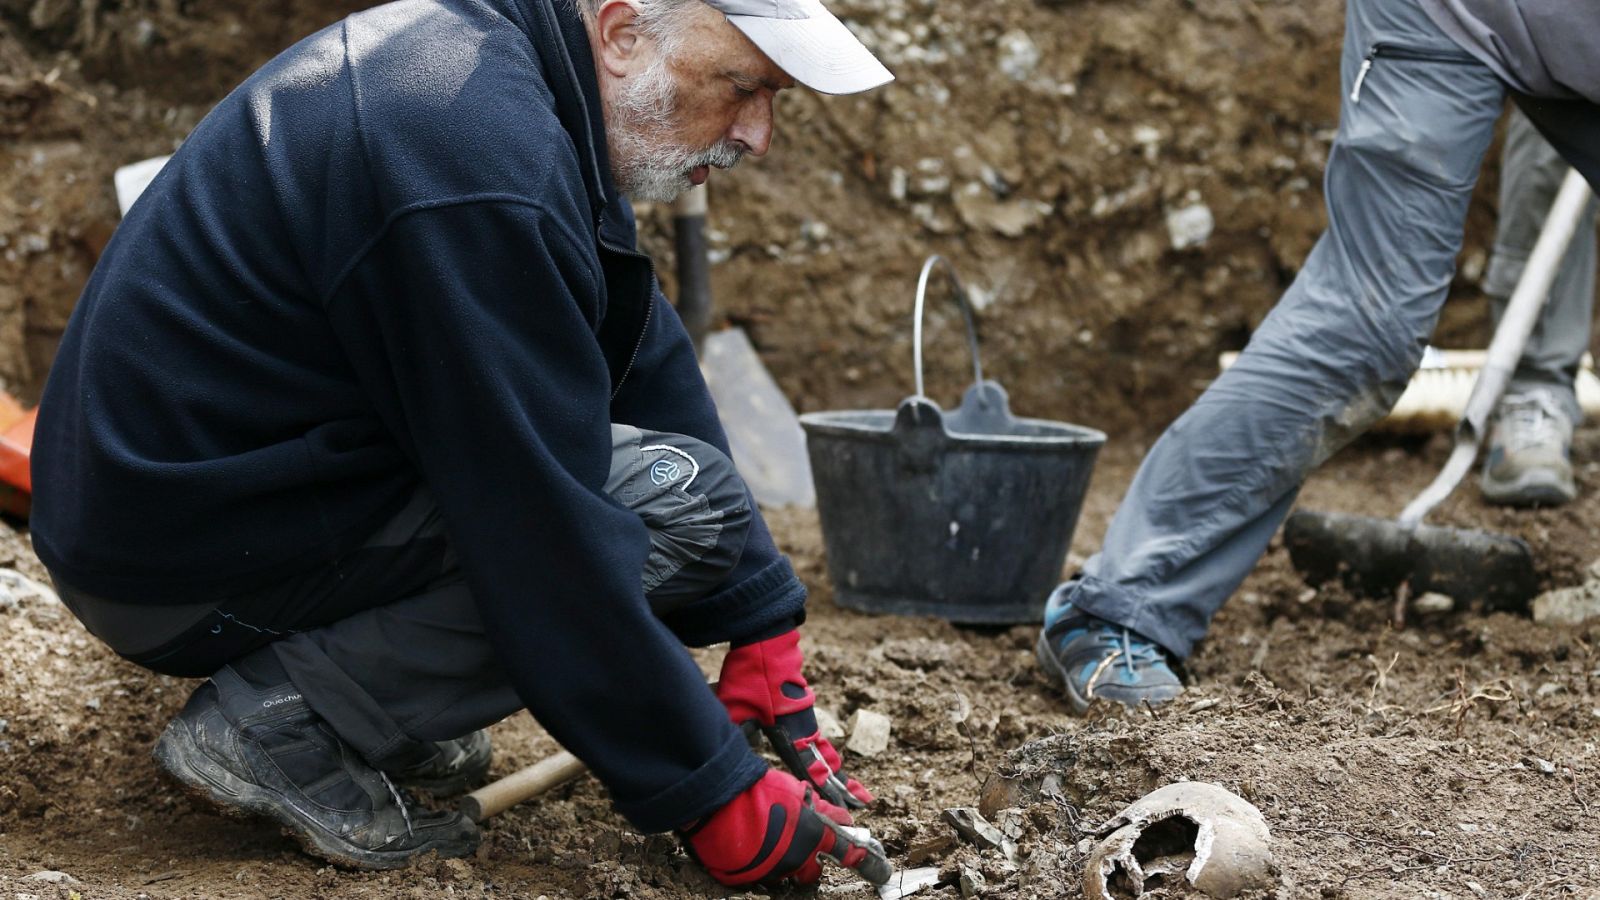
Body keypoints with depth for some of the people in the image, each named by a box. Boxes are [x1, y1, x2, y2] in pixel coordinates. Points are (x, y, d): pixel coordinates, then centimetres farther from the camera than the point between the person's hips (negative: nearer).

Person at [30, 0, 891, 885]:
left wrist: (762, 630, 8)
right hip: (190, 559, -10)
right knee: (681, 504, -16)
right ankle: (280, 722, -11)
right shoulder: (480, 161, -26)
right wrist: (712, 793, -16)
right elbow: (552, 533, -25)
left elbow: (648, 363, 9)